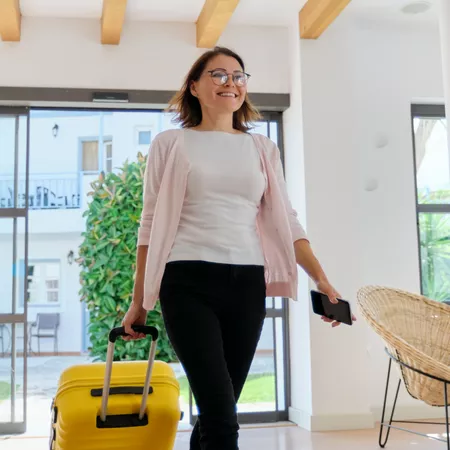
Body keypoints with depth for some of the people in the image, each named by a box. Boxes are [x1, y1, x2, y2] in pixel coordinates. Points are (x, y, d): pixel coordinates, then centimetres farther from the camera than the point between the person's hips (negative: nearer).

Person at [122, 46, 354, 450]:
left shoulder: (262, 149, 14)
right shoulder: (171, 144, 6)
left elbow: (284, 221, 10)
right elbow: (151, 225, 6)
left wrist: (321, 279, -2)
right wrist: (139, 301, 5)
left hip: (247, 286, 3)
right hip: (188, 284, -3)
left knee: (215, 410, 8)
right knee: (222, 416, -13)